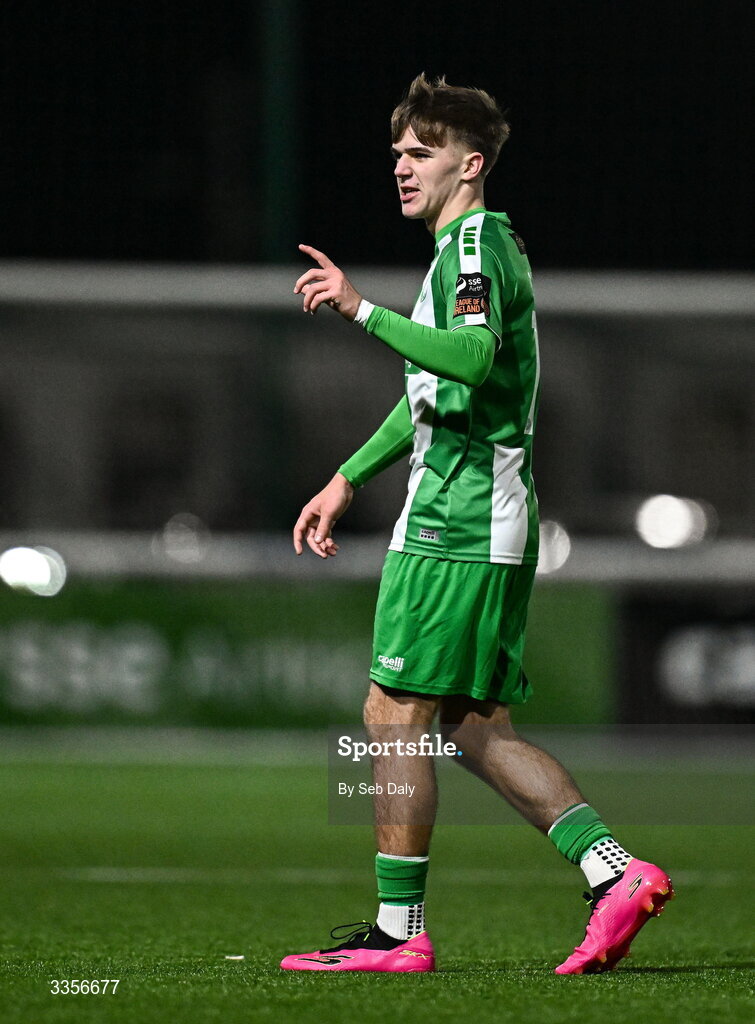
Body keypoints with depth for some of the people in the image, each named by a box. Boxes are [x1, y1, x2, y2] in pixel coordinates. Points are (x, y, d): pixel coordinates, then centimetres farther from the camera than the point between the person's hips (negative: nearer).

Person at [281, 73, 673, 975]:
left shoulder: (475, 241, -9)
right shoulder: (478, 245, 23)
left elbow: (473, 356, -29)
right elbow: (431, 391, 32)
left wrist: (362, 310, -31)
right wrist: (347, 480, 32)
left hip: (456, 521, -10)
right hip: (491, 524, 10)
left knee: (395, 713, -6)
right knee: (475, 726, 9)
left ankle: (398, 931, -3)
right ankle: (616, 874, 1)